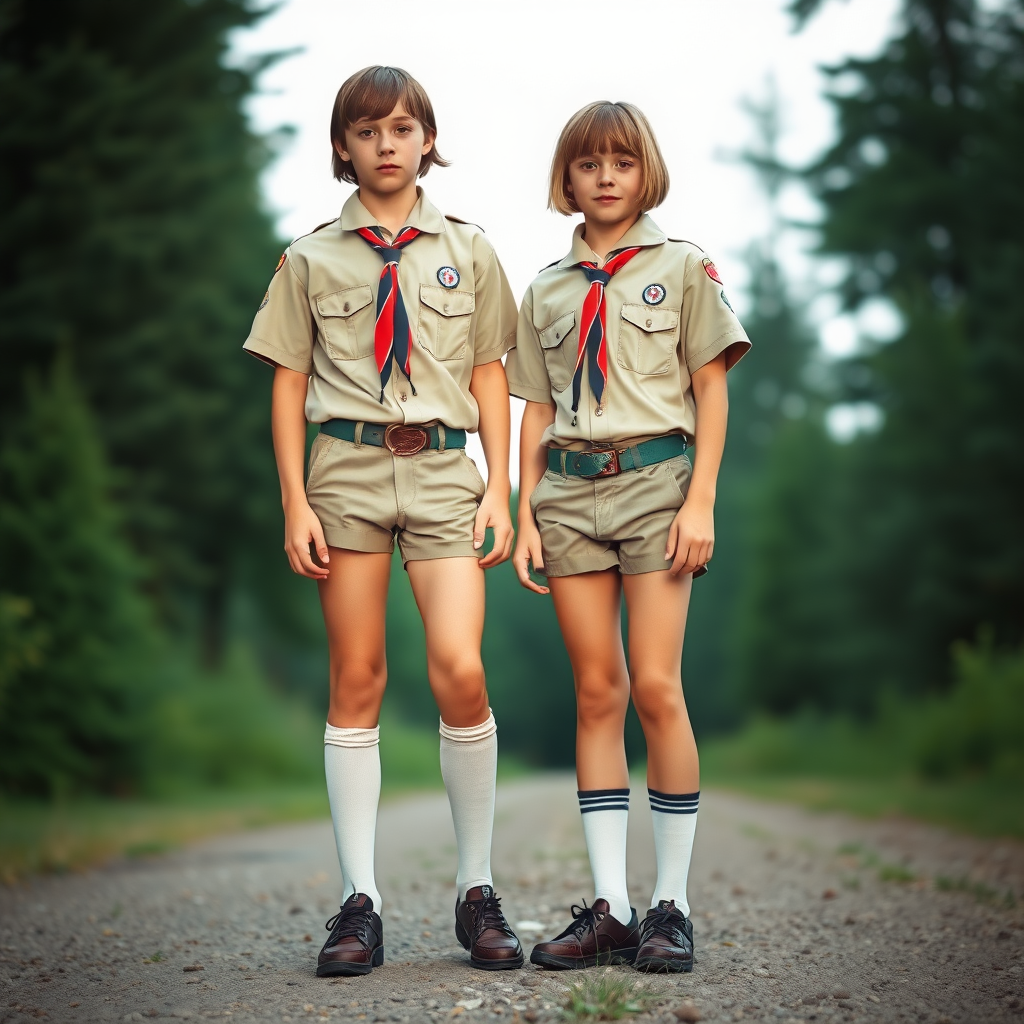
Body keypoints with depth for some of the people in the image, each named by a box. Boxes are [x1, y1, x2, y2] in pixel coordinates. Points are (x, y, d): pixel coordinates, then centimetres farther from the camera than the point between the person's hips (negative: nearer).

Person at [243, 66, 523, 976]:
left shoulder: (467, 250, 12)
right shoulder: (312, 257, 10)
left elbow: (490, 373, 10)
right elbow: (289, 383, 8)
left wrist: (499, 488, 1)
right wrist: (295, 504, 0)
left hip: (442, 465, 0)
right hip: (347, 465, 0)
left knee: (461, 673, -13)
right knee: (356, 682, 1)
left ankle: (478, 892, 2)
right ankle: (360, 901, 6)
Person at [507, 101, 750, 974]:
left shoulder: (682, 267, 7)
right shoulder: (548, 288, 16)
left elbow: (711, 389, 2)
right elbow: (536, 411, 16)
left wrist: (701, 503, -8)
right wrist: (525, 514, 7)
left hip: (654, 478, -3)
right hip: (570, 488, 3)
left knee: (655, 687, -10)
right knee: (597, 692, 2)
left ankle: (672, 904, -1)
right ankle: (609, 908, 4)